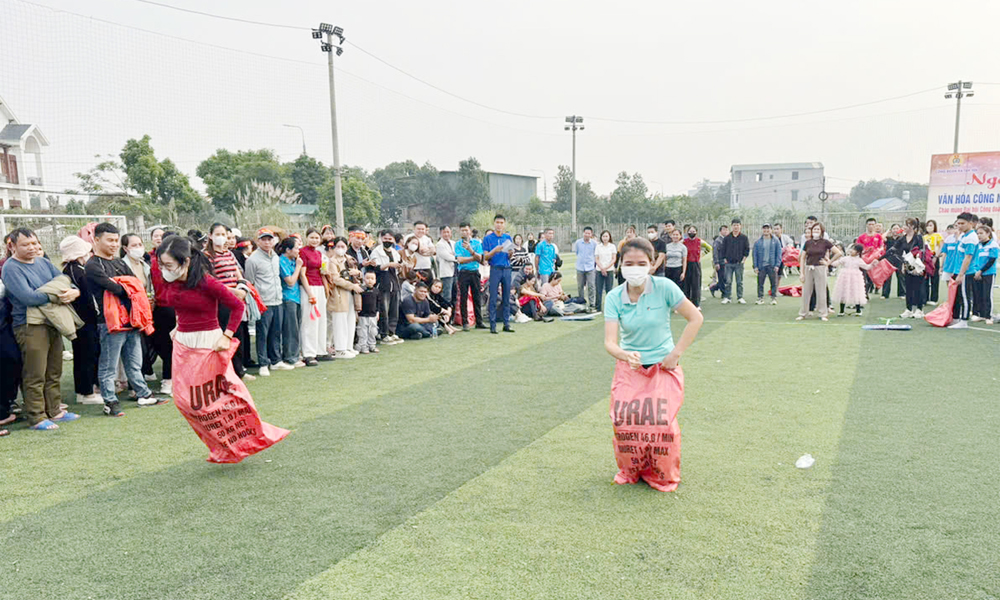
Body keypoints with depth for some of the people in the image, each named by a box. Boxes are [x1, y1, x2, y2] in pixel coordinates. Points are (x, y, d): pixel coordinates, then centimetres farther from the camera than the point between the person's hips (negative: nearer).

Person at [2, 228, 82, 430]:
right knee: (35, 376, -2)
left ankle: (54, 411, 24)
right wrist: (57, 297, -19)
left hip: (52, 323, 7)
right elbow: (27, 296, -21)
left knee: (54, 372, 14)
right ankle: (36, 417, 5)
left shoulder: (43, 262, 13)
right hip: (29, 325, -7)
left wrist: (73, 292, -14)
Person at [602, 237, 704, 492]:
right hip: (628, 365, 2)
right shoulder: (614, 297, -10)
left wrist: (676, 353, -12)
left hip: (663, 364, -2)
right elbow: (609, 341, -18)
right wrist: (626, 355, -40)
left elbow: (696, 318, -9)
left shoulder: (664, 287, -16)